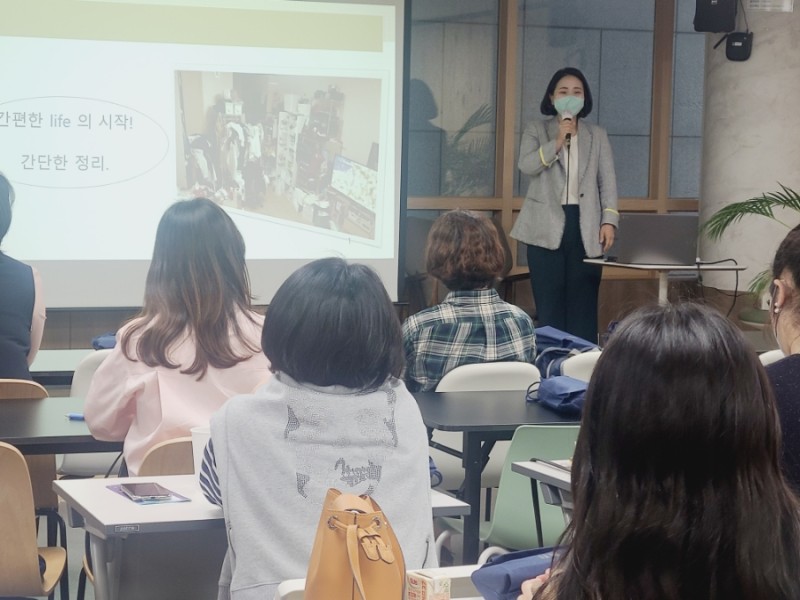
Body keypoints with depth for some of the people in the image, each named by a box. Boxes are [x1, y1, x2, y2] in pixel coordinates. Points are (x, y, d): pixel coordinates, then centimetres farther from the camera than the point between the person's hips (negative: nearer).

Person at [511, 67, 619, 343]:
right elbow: (527, 166, -8)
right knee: (549, 304, -1)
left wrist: (609, 220, -4)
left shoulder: (598, 135, 14)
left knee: (583, 305, 1)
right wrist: (558, 141, -16)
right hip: (547, 226, -1)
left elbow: (607, 180, 7)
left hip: (585, 226, 1)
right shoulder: (535, 131, 9)